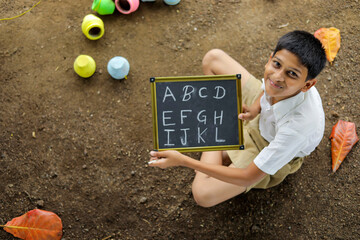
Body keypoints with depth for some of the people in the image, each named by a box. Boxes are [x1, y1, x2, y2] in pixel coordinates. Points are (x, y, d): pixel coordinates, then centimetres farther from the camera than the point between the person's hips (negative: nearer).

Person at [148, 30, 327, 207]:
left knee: (202, 195, -21)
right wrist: (255, 107, -23)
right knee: (213, 57, 2)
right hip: (263, 116, 6)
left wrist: (182, 160, -35)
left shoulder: (298, 125, -46)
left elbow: (248, 178, -35)